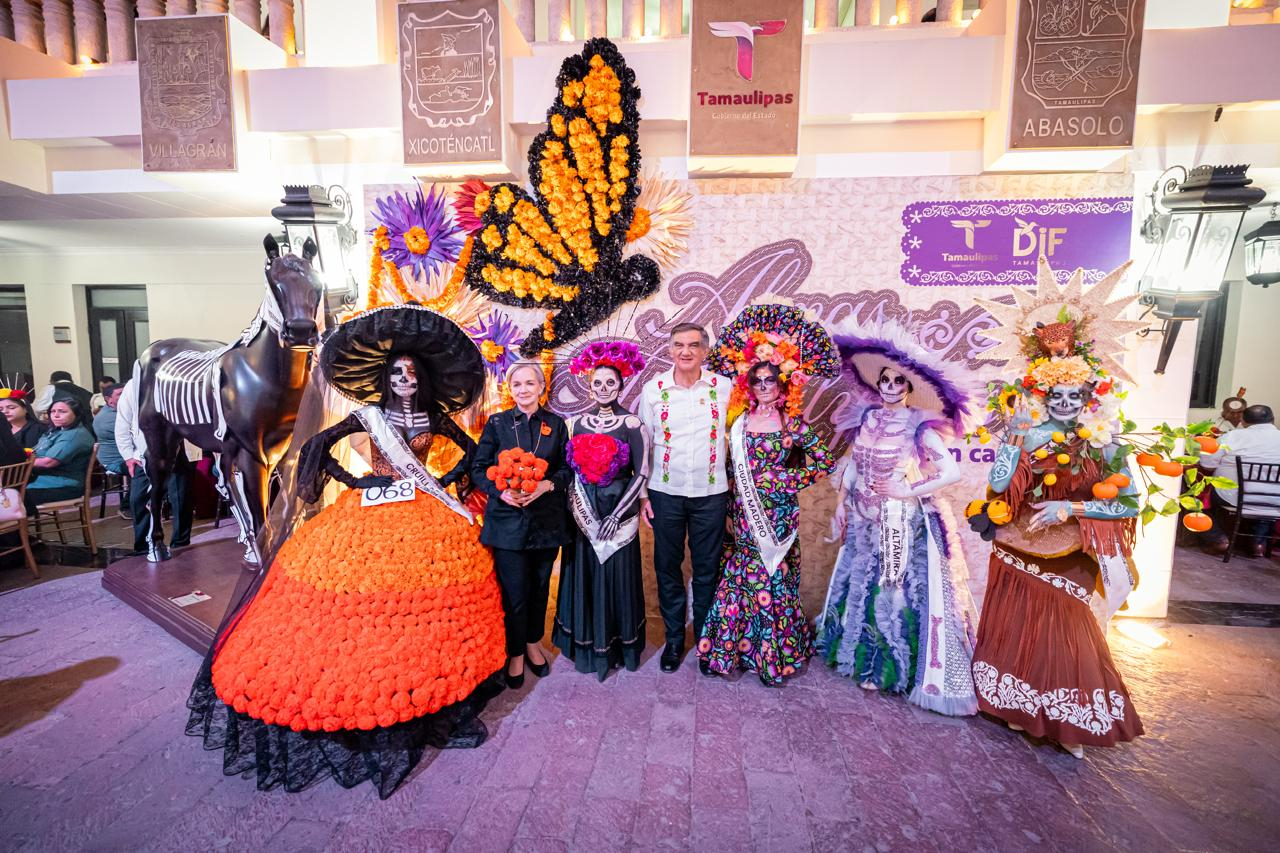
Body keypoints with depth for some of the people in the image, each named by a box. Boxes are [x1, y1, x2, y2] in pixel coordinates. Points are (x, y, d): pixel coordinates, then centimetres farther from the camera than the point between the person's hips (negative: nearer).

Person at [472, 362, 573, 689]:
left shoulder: (556, 424, 4)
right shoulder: (497, 423, 0)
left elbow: (568, 468, 5)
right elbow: (479, 469, 0)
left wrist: (547, 484, -14)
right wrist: (501, 491, -16)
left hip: (547, 519, 2)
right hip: (508, 519, -2)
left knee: (539, 587, 14)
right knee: (515, 592, 2)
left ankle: (533, 643, 37)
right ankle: (515, 654, 25)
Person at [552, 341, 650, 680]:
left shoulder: (631, 424, -7)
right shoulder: (578, 422, 4)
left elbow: (641, 473, -8)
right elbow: (570, 468, 9)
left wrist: (617, 514, -13)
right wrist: (579, 509, 0)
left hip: (618, 512, -3)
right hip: (583, 512, 3)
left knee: (617, 574, 5)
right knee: (585, 574, 11)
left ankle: (618, 645, 25)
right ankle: (586, 643, 29)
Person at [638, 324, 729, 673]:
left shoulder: (724, 388, -2)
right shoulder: (653, 389, -2)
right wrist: (642, 494, 1)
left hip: (711, 493, 0)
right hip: (665, 493, 1)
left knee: (707, 569, 11)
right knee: (667, 568, 12)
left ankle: (706, 638, 31)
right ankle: (674, 638, 31)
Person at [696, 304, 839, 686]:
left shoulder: (792, 424, -6)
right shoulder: (739, 420, 4)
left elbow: (826, 461, -4)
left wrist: (789, 480, -9)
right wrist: (731, 504, 2)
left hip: (776, 514, -3)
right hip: (742, 514, 3)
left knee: (773, 581, 6)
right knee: (736, 581, 9)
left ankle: (774, 656, 25)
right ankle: (728, 650, 25)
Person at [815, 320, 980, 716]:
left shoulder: (919, 427, -13)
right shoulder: (868, 417, 2)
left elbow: (953, 472, -19)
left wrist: (907, 491, -18)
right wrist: (842, 503, 9)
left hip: (904, 523, -5)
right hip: (866, 520, 6)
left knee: (900, 587, 4)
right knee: (863, 581, 17)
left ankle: (898, 665, 25)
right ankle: (865, 653, 39)